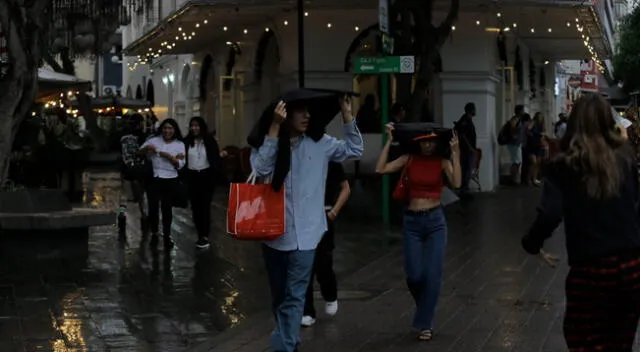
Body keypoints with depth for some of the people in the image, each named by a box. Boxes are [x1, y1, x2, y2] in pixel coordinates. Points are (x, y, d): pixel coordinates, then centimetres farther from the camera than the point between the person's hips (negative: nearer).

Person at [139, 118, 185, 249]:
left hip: (170, 180, 0)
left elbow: (180, 165, -5)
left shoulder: (179, 144, 2)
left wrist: (169, 156, -19)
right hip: (154, 179, 0)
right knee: (153, 207, -2)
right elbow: (140, 152, -3)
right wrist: (147, 147, -24)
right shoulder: (154, 140, 2)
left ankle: (167, 235, 19)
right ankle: (154, 234, 16)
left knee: (167, 208, 9)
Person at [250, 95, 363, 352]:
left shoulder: (319, 144, 2)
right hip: (274, 232, 1)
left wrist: (347, 115, -3)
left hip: (304, 234, -1)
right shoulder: (265, 142, -3)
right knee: (279, 295, 16)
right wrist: (275, 126, -24)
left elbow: (355, 149, 8)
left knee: (294, 296, -8)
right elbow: (261, 168, -22)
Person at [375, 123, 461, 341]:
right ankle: (426, 306, 31)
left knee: (432, 274, -4)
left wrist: (455, 153, -21)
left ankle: (425, 323, 10)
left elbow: (456, 183, -19)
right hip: (412, 221, 1)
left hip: (435, 221, -1)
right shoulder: (409, 159, 1)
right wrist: (389, 142, -11)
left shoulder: (442, 161, -1)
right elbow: (380, 169, -11)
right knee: (414, 275, -2)